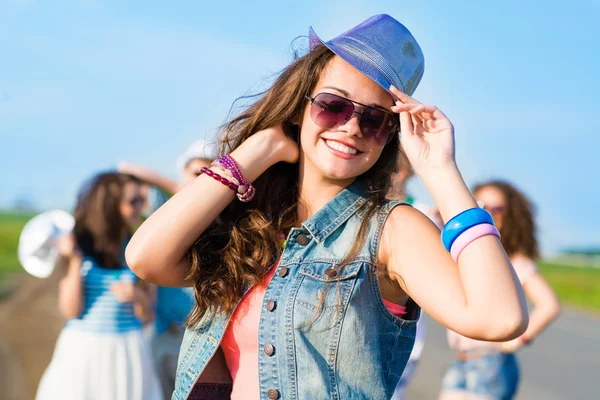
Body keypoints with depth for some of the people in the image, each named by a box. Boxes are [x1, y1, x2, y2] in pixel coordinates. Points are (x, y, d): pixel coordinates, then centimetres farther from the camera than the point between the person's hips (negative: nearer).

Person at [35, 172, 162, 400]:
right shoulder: (79, 246, -2)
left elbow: (147, 315, 6)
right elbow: (71, 310, -6)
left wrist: (138, 296, -15)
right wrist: (75, 261, -13)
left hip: (127, 353, 1)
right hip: (82, 349, -1)